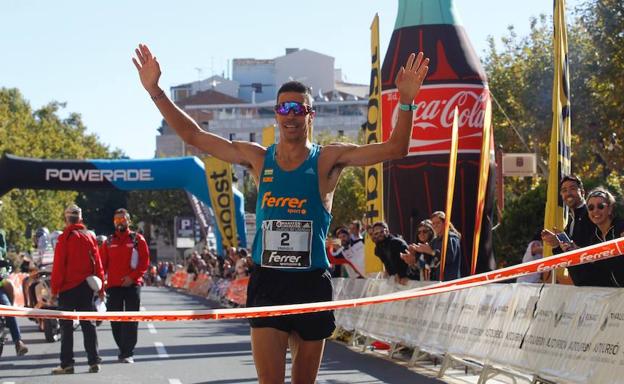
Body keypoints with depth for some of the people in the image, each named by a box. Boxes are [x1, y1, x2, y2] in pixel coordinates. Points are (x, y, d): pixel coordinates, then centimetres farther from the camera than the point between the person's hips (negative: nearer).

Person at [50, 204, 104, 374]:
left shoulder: (65, 238, -8)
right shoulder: (90, 237, 6)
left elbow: (58, 265, -10)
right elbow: (97, 263, 7)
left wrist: (54, 289, -6)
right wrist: (100, 288, 12)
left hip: (68, 287, -4)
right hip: (86, 287, 4)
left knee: (66, 326, 0)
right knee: (87, 324, 8)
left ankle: (67, 363, -3)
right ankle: (94, 362, 5)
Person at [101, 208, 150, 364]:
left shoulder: (137, 239, 4)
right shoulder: (109, 242, 12)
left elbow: (145, 262, -2)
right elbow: (102, 264, 10)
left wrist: (132, 276, -13)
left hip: (132, 284, -3)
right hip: (113, 286, 3)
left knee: (131, 321, -5)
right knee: (115, 320, 5)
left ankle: (128, 352, -4)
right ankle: (123, 350, 17)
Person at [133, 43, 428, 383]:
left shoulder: (327, 160, 0)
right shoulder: (257, 159, 6)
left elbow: (395, 148, -8)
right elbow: (193, 135, 7)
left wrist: (406, 101, -23)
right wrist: (154, 90, 0)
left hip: (312, 284, -1)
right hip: (267, 283, 1)